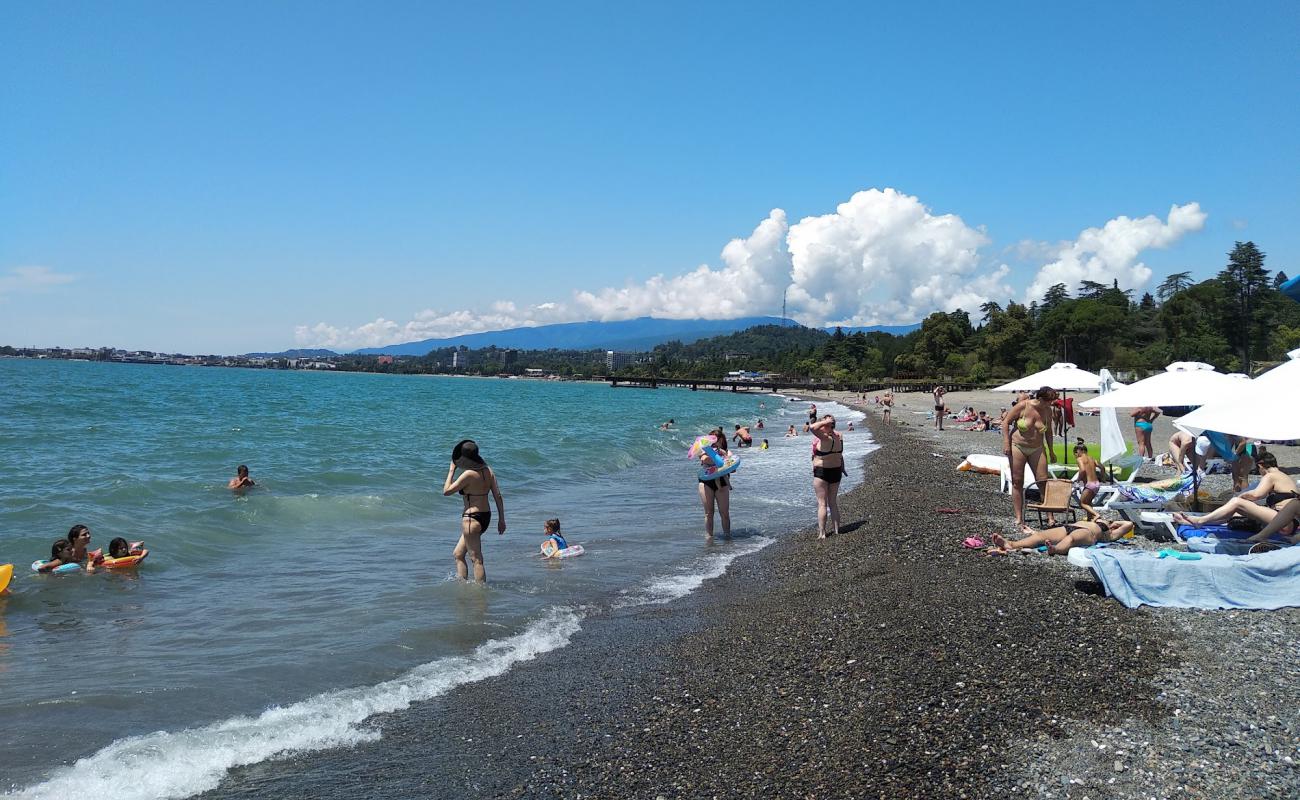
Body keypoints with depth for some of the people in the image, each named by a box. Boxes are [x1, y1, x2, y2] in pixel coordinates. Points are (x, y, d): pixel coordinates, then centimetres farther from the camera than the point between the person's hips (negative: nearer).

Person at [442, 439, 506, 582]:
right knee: (458, 554, 20)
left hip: (472, 518, -9)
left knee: (477, 559, -1)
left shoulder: (468, 474, -19)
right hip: (485, 516, 9)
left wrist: (451, 470, -3)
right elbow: (498, 496, 4)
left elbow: (446, 491, -11)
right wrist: (501, 519, 10)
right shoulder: (488, 470, 3)